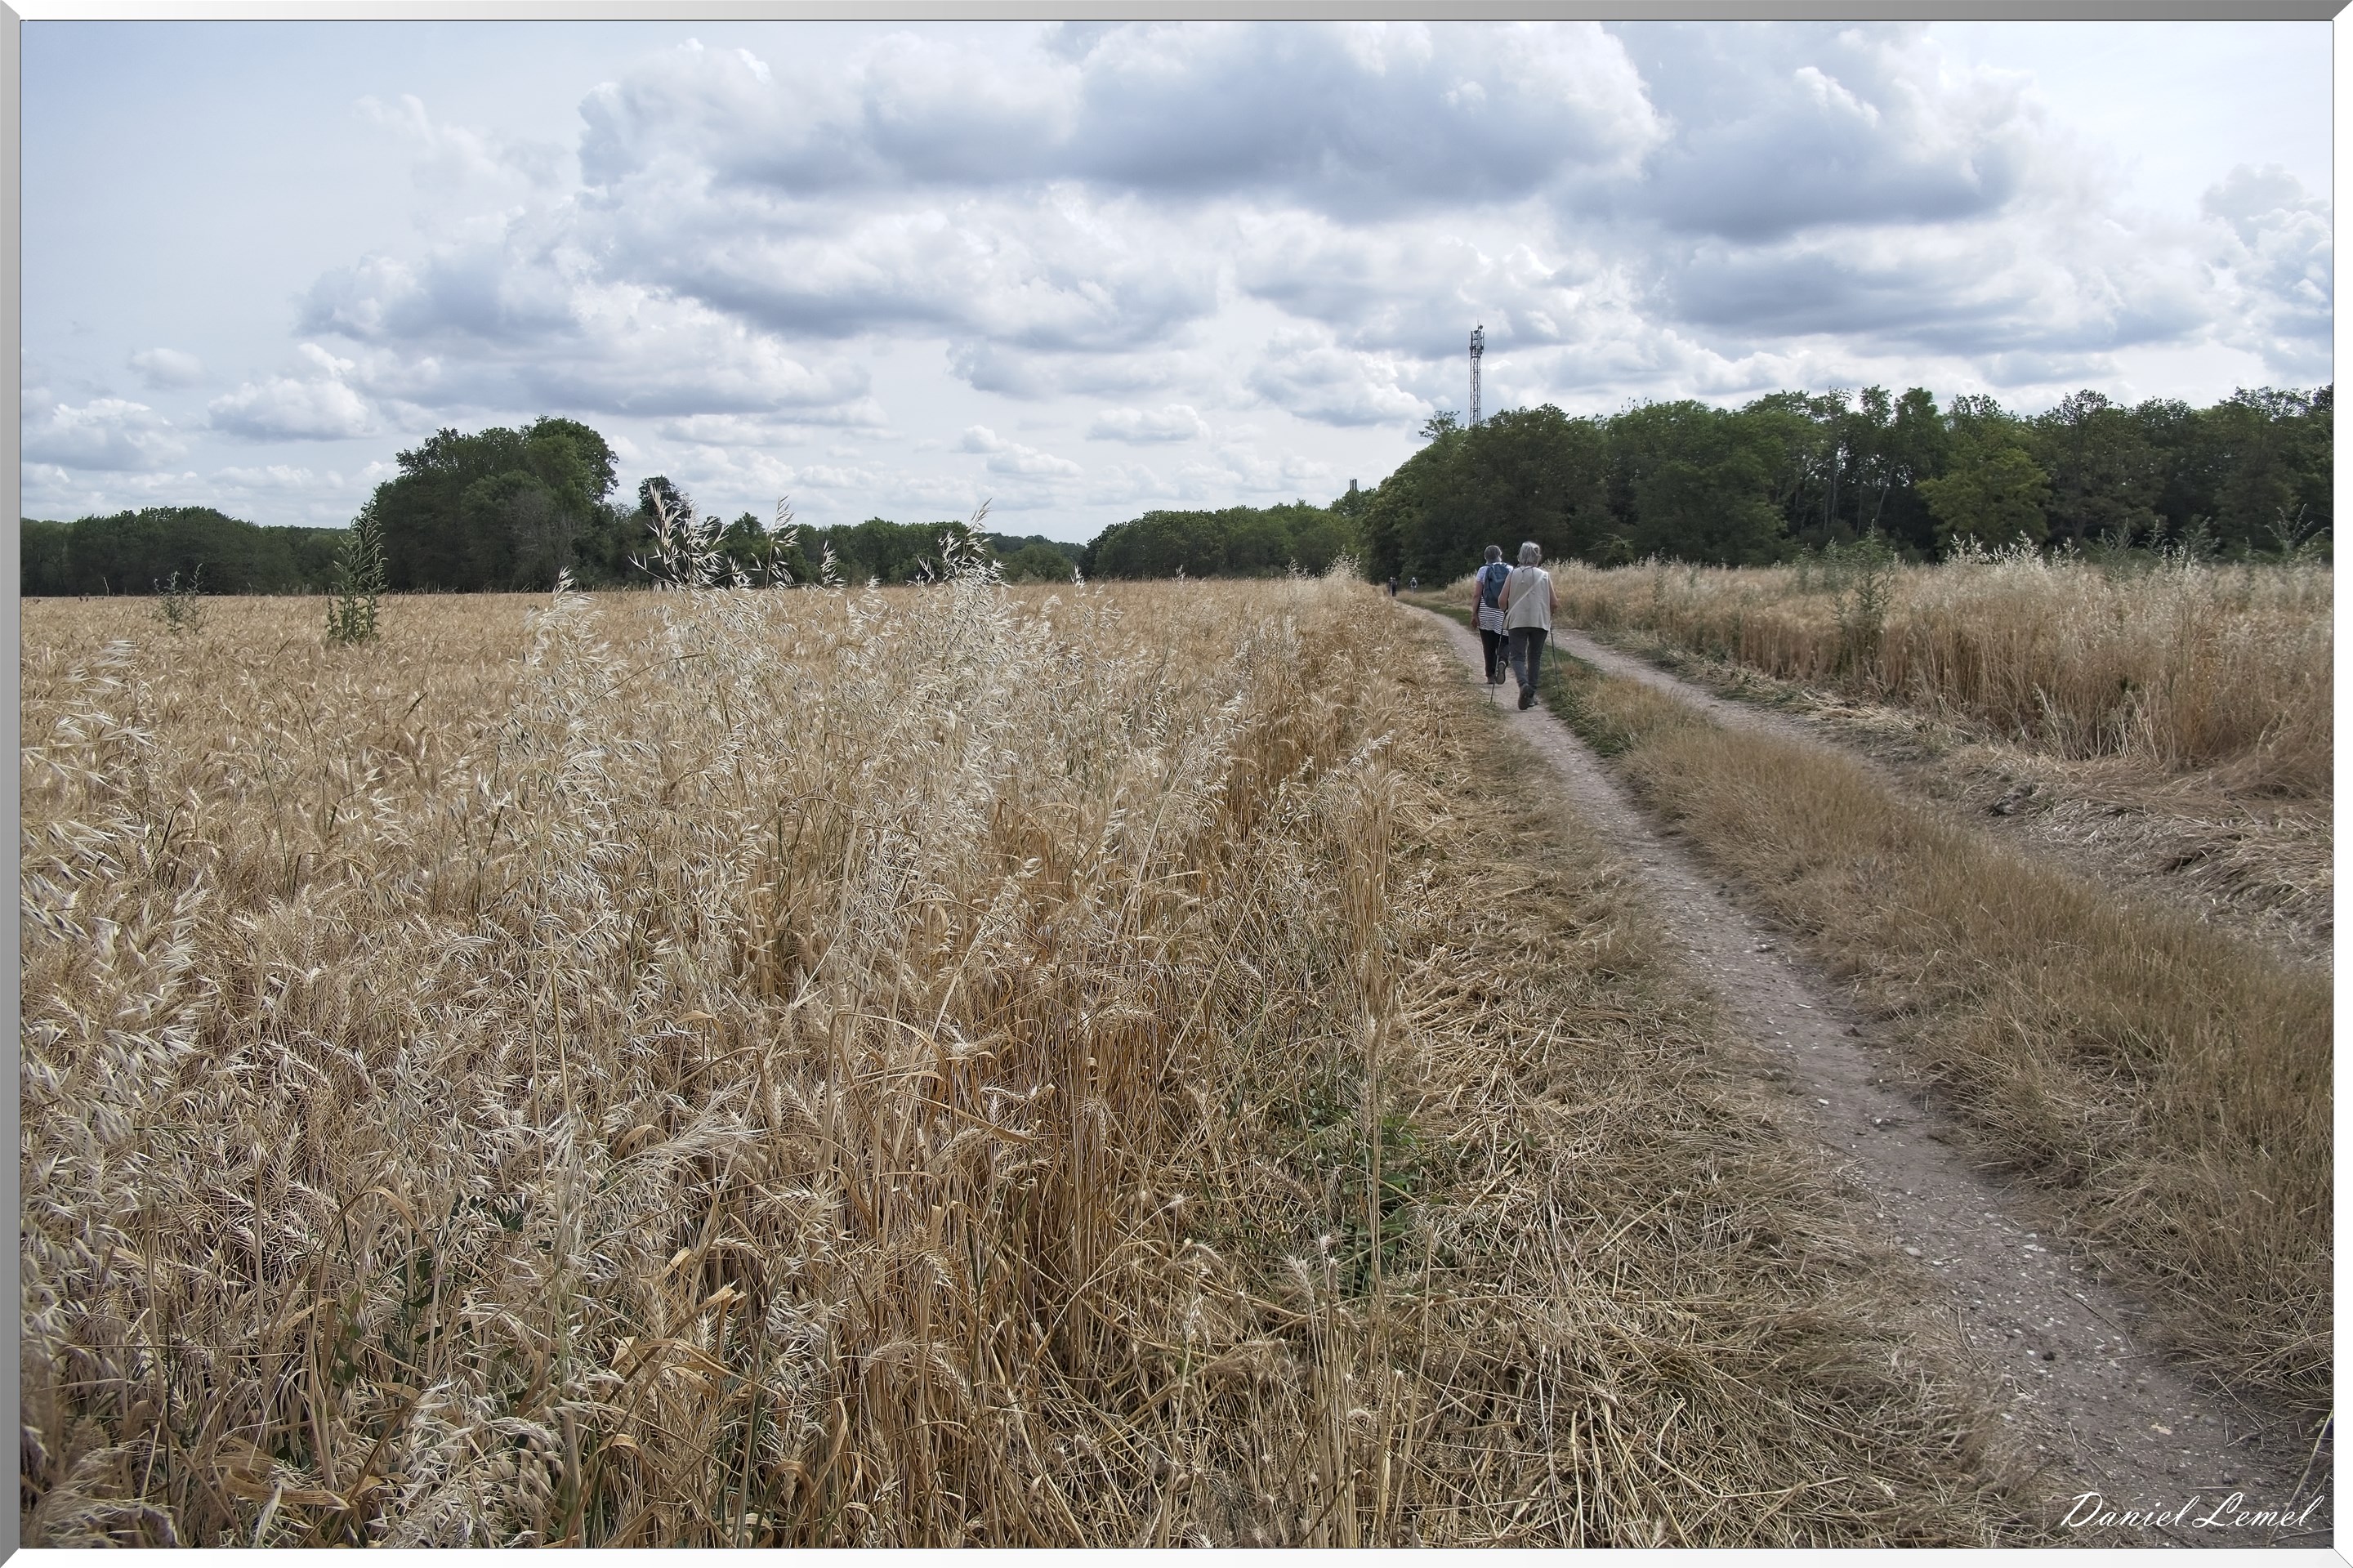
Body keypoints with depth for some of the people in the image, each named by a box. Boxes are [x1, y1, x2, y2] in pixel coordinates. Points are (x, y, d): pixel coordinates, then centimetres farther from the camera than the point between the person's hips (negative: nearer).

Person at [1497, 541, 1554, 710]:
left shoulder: (1513, 574, -1)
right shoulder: (1544, 575, 1)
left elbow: (1503, 600, -2)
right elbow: (1553, 602, 3)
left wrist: (1506, 613, 18)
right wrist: (1549, 618, 21)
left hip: (1517, 621, -1)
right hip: (1540, 621, 1)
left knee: (1518, 656, 1)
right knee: (1535, 657, 11)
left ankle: (1524, 684, -27)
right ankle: (1531, 695, 11)